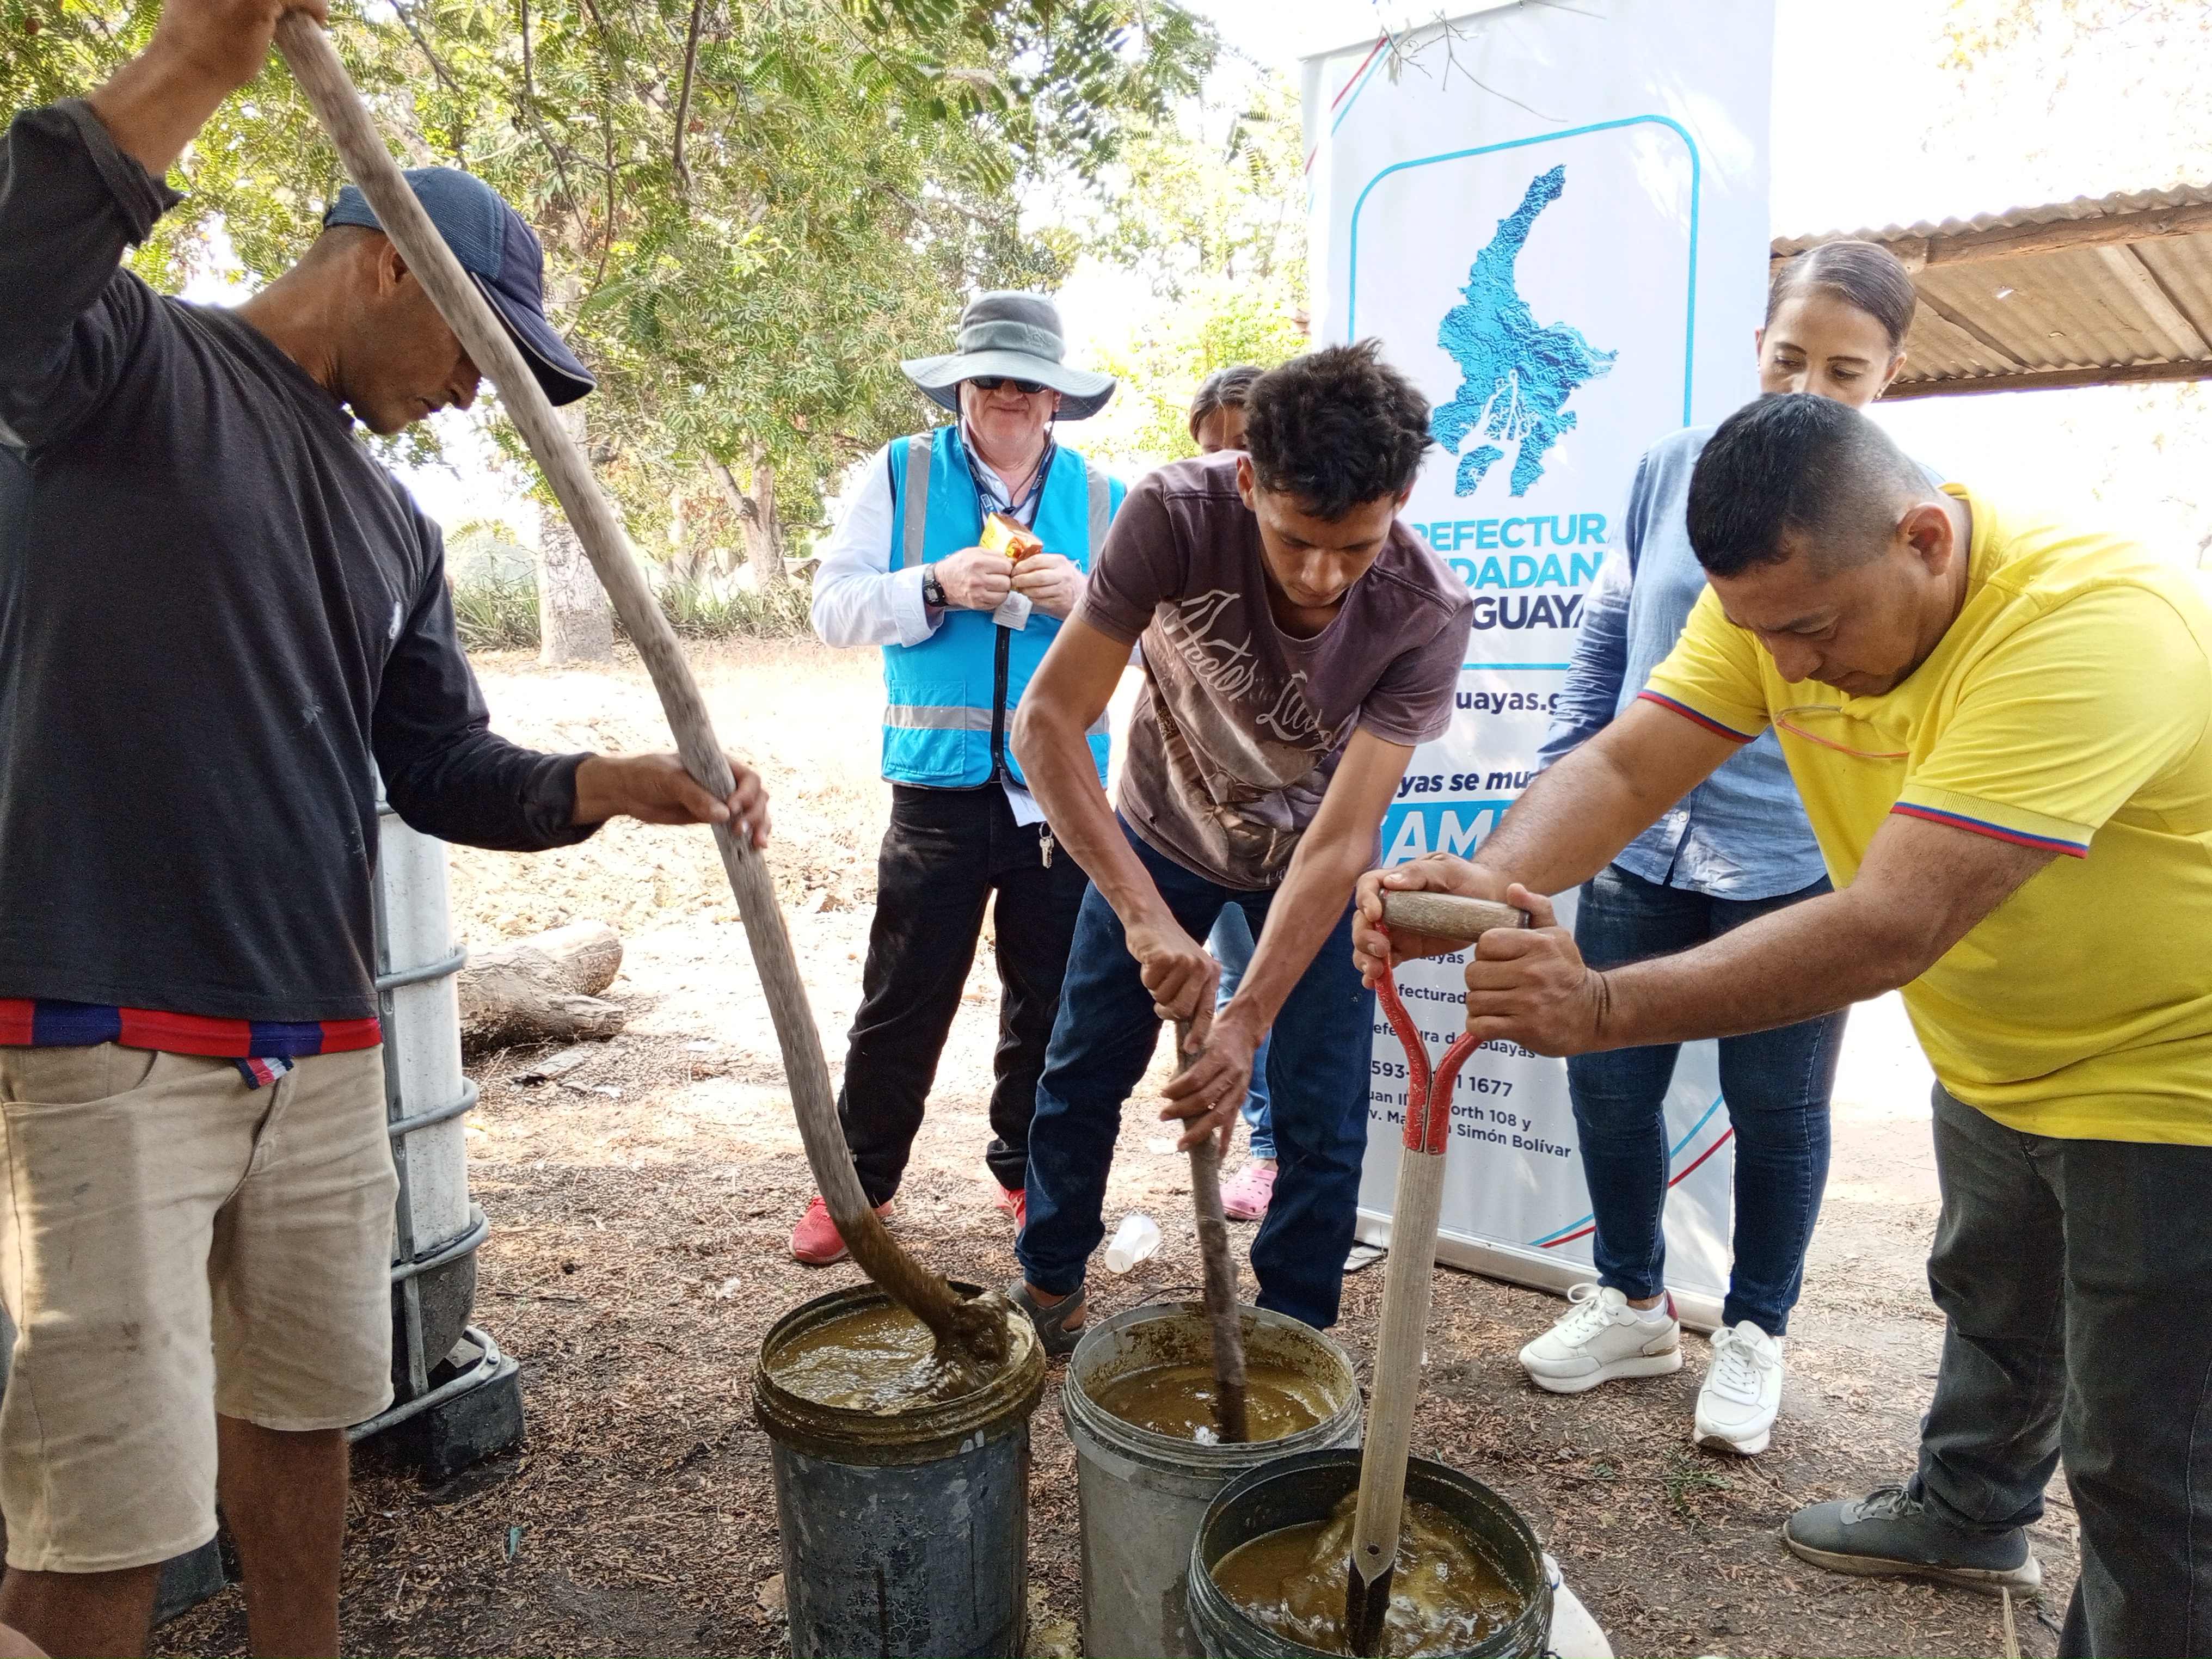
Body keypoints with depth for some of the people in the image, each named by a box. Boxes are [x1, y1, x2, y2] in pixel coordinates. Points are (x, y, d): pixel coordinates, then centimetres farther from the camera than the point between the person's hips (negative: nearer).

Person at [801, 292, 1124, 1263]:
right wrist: (937, 587, -17)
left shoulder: (1103, 499, 9)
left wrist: (1082, 599, -12)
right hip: (939, 789, -2)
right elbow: (835, 605, -1)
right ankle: (857, 1179, 21)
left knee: (1049, 1000, 12)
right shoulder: (900, 475, 4)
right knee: (903, 1001, 3)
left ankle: (1028, 1168, 32)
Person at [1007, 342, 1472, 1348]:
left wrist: (1249, 1020, -37)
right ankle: (1047, 1283, 35)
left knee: (1323, 1121, -1)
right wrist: (1144, 914, -41)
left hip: (1305, 859, 0)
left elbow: (1338, 841, -30)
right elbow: (1047, 722, -32)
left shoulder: (1427, 615, -31)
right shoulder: (1175, 513, -32)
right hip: (1160, 832, 1)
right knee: (1082, 1073, 10)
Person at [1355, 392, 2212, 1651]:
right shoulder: (1787, 599, -15)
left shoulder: (2094, 631, -37)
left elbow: (1894, 926, -44)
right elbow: (1624, 767, -23)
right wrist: (1492, 878, -43)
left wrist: (1601, 1008, -48)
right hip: (1999, 1057, 7)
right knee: (1991, 1308, 29)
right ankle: (1970, 1515, 54)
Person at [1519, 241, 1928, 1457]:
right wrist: (1557, 787, 7)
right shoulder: (1672, 469, 2)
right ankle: (1631, 1302, 35)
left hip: (1796, 868, -2)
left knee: (1777, 1109, 12)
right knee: (1608, 1082, 10)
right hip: (1640, 846, 3)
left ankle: (1753, 1334, 35)